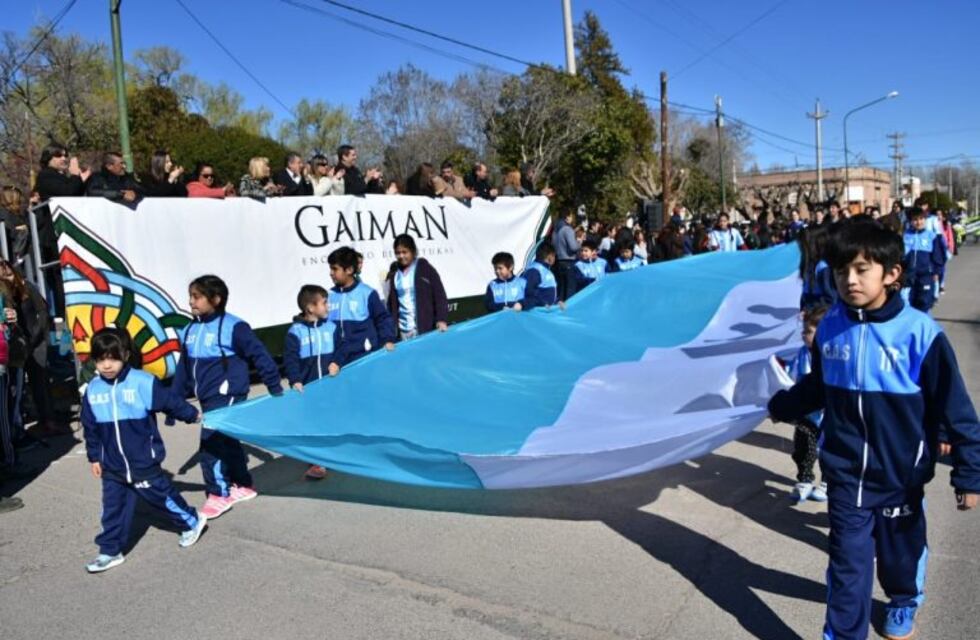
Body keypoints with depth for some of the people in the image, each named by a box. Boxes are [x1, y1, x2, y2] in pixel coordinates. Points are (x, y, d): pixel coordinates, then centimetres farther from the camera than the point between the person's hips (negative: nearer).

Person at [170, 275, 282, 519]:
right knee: (226, 442, 17)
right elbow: (183, 369, 14)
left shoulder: (233, 327, -13)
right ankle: (243, 486, 32)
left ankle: (219, 494, 6)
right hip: (207, 399, 8)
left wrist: (275, 388, -5)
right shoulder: (189, 331, 9)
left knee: (211, 444, -10)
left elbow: (260, 356, -9)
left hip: (228, 396, -8)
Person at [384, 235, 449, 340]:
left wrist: (442, 320, -15)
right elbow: (391, 303, 13)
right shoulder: (393, 274, 12)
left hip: (426, 328, -3)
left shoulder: (425, 269, 0)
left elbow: (440, 295, -4)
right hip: (403, 330, 3)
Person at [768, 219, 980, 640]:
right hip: (845, 474, 1)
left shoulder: (919, 333, -18)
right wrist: (781, 406, 22)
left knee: (900, 553, 22)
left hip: (900, 474, -1)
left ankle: (903, 605, 53)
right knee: (847, 563, 4)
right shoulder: (830, 328, -8)